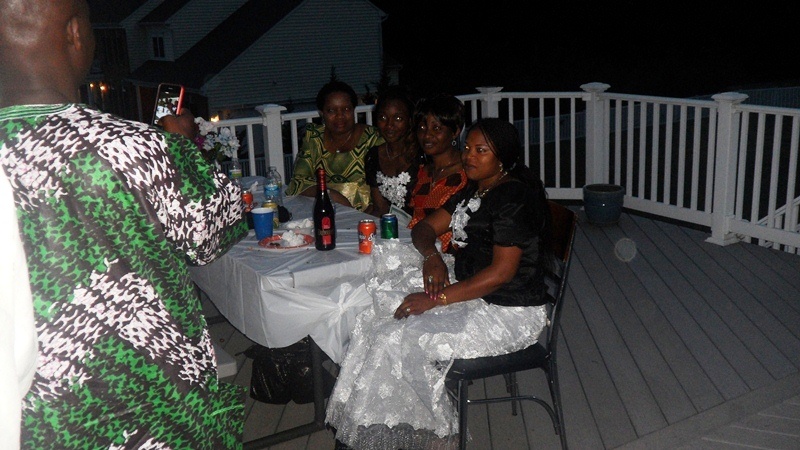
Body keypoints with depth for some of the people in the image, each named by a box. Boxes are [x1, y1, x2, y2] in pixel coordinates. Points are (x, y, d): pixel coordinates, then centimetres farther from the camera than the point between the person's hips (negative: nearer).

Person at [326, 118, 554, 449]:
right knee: (377, 319, -4)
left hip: (508, 312, -9)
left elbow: (501, 272, -24)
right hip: (469, 289, 10)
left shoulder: (514, 198, -18)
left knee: (400, 340, -20)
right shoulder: (473, 191, 11)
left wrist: (436, 299, -24)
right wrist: (432, 256, -11)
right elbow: (426, 227, 14)